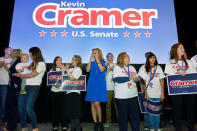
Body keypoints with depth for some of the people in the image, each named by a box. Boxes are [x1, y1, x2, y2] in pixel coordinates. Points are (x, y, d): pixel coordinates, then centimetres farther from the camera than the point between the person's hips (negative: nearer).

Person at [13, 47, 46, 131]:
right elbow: (26, 72, 19)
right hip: (24, 86, 7)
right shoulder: (32, 63, 22)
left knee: (28, 108, -13)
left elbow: (32, 74, -9)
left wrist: (21, 75, 1)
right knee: (21, 108, 2)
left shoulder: (41, 63, -3)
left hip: (34, 87, -7)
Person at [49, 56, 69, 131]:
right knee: (54, 108, 3)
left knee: (62, 107, -3)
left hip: (62, 90, -2)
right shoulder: (52, 70, 13)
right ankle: (55, 125, 13)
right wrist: (54, 84, -11)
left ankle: (64, 125, 5)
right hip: (54, 90, 3)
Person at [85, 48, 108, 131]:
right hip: (91, 84, 4)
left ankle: (100, 122, 9)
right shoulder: (92, 62, 13)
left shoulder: (104, 63, 6)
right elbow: (87, 70, -2)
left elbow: (102, 70, -12)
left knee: (97, 103, -12)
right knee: (92, 104, 3)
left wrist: (97, 59, -8)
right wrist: (90, 59, -4)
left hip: (100, 84, -3)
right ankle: (95, 123, 15)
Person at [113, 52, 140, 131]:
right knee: (123, 116, 4)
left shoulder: (132, 68, 17)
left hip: (133, 95, 5)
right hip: (122, 96, -5)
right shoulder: (117, 67, -1)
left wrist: (137, 79, -6)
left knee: (135, 115, 8)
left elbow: (136, 78, 17)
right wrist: (129, 78, -17)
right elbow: (117, 79, -15)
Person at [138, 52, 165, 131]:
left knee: (157, 112, 7)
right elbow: (144, 81, 1)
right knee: (150, 111, 4)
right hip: (149, 94, -1)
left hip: (158, 94, 1)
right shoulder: (144, 68, 2)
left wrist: (162, 93, 0)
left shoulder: (158, 68, 4)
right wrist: (146, 92, -3)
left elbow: (162, 81, 4)